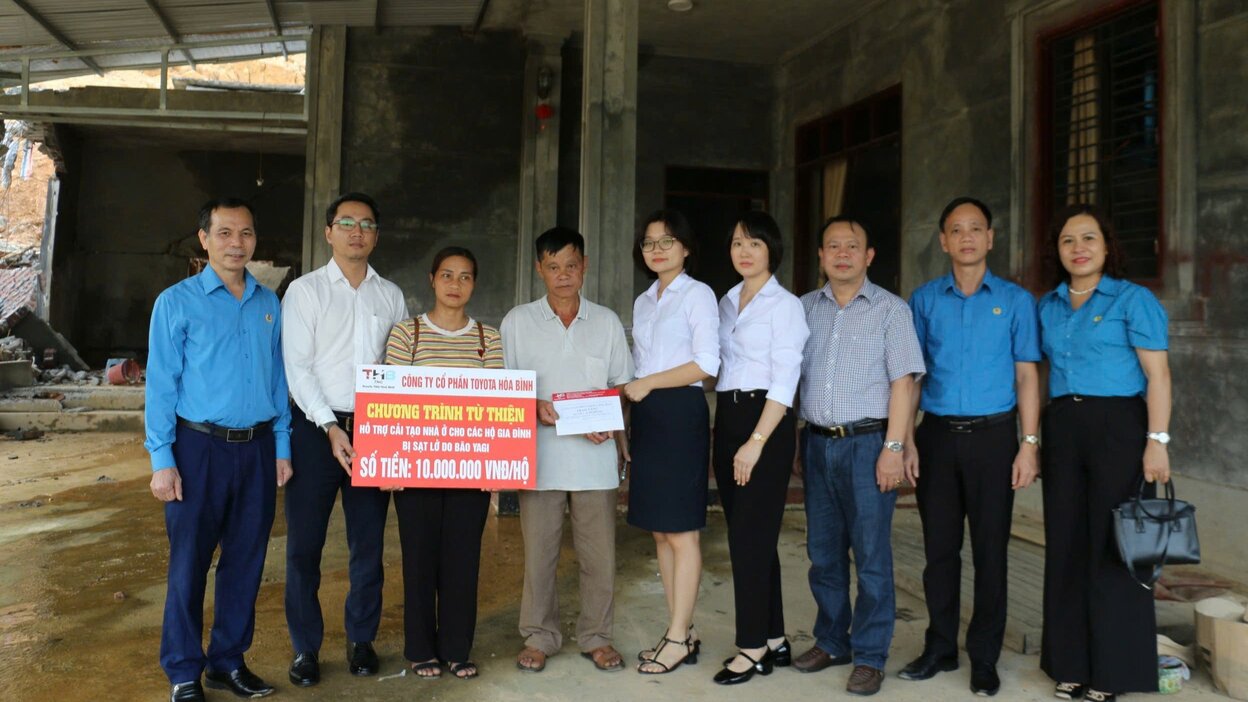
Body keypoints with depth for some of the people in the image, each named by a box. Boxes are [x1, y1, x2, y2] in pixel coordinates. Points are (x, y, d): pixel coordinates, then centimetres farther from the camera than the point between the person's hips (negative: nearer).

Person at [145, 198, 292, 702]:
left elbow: (277, 378, 10)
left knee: (246, 560, 11)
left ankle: (229, 660, 26)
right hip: (200, 447, -3)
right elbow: (160, 384, -5)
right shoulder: (177, 302, -3)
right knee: (189, 563, 4)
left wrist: (281, 447, 8)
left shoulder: (268, 304, 8)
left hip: (257, 447, 4)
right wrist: (163, 460, -10)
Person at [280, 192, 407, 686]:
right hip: (315, 426, -2)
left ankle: (361, 639, 25)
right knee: (304, 542, 4)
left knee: (368, 541, 9)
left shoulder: (391, 296, 10)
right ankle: (305, 646, 20)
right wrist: (330, 428, -15)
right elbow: (297, 367, -7)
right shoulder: (305, 290, 0)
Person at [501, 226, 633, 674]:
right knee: (539, 551, 5)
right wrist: (533, 408, -14)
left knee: (599, 552, 5)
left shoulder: (607, 322, 9)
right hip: (539, 454, -1)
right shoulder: (517, 321, 6)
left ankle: (596, 637, 21)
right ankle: (539, 637, 22)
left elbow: (622, 384, 11)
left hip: (595, 455, 1)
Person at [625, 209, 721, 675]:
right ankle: (681, 631, 19)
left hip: (680, 414, -7)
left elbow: (707, 363, -13)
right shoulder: (642, 302, 18)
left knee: (681, 530, -3)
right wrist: (631, 394, 9)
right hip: (646, 415, 8)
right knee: (659, 531, 9)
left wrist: (648, 384, -11)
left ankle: (678, 638, 5)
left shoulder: (697, 294, -3)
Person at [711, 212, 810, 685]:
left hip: (766, 421, -7)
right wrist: (729, 435, 7)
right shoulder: (726, 303, 15)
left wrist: (756, 442, -19)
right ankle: (774, 640, 22)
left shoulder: (785, 305, -6)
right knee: (749, 535, 11)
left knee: (749, 536, -6)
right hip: (726, 419, 7)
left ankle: (753, 647, 7)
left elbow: (784, 382, -13)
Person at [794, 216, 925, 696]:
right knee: (823, 552, 12)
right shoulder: (805, 308, 11)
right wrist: (796, 440, 7)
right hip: (817, 442, 4)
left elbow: (902, 382, -5)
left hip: (867, 443, -4)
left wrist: (893, 447, -13)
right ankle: (831, 643, 27)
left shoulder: (890, 309, 0)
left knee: (871, 555, 1)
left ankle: (869, 657, 13)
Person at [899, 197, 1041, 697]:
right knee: (940, 547, 9)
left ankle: (984, 659, 17)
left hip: (993, 436, -1)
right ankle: (940, 648, 23)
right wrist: (907, 440, 0)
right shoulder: (925, 299, 7)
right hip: (937, 435, 2)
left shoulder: (1015, 300, 4)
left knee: (990, 551, 4)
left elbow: (1026, 376, 3)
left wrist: (1029, 444, -6)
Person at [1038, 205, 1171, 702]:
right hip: (1062, 428, 5)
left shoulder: (1133, 300, -3)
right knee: (1067, 543, 8)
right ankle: (1072, 662, 20)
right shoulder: (1048, 305, 12)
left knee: (1113, 545, 1)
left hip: (1118, 427, -5)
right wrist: (1036, 438, 7)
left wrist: (1157, 441, -16)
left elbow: (1158, 374, -8)